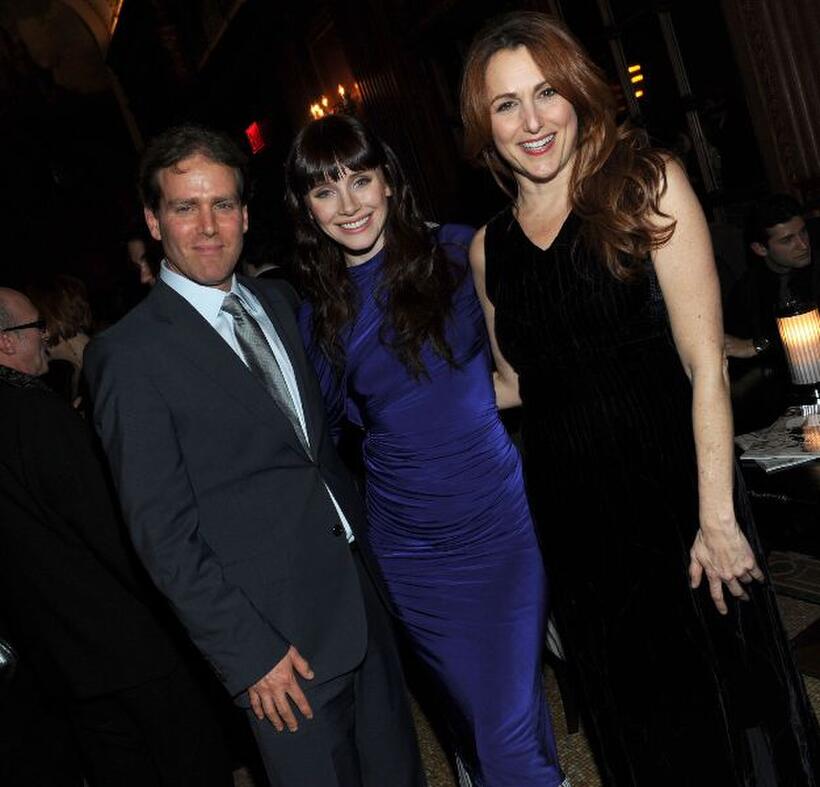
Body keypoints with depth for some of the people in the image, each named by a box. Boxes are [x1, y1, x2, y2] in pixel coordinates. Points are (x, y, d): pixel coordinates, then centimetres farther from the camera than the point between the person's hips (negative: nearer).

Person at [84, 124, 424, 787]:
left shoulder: (278, 302, 7)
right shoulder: (129, 356, -13)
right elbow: (163, 533, -13)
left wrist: (365, 523, 8)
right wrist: (249, 652, -14)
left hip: (363, 589, 6)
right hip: (281, 636, -6)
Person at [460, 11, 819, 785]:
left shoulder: (646, 184, -8)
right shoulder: (488, 248, 4)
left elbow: (704, 362, -12)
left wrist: (717, 517, -14)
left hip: (671, 494, -3)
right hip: (570, 513, 4)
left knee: (724, 690, 11)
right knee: (631, 709, 20)